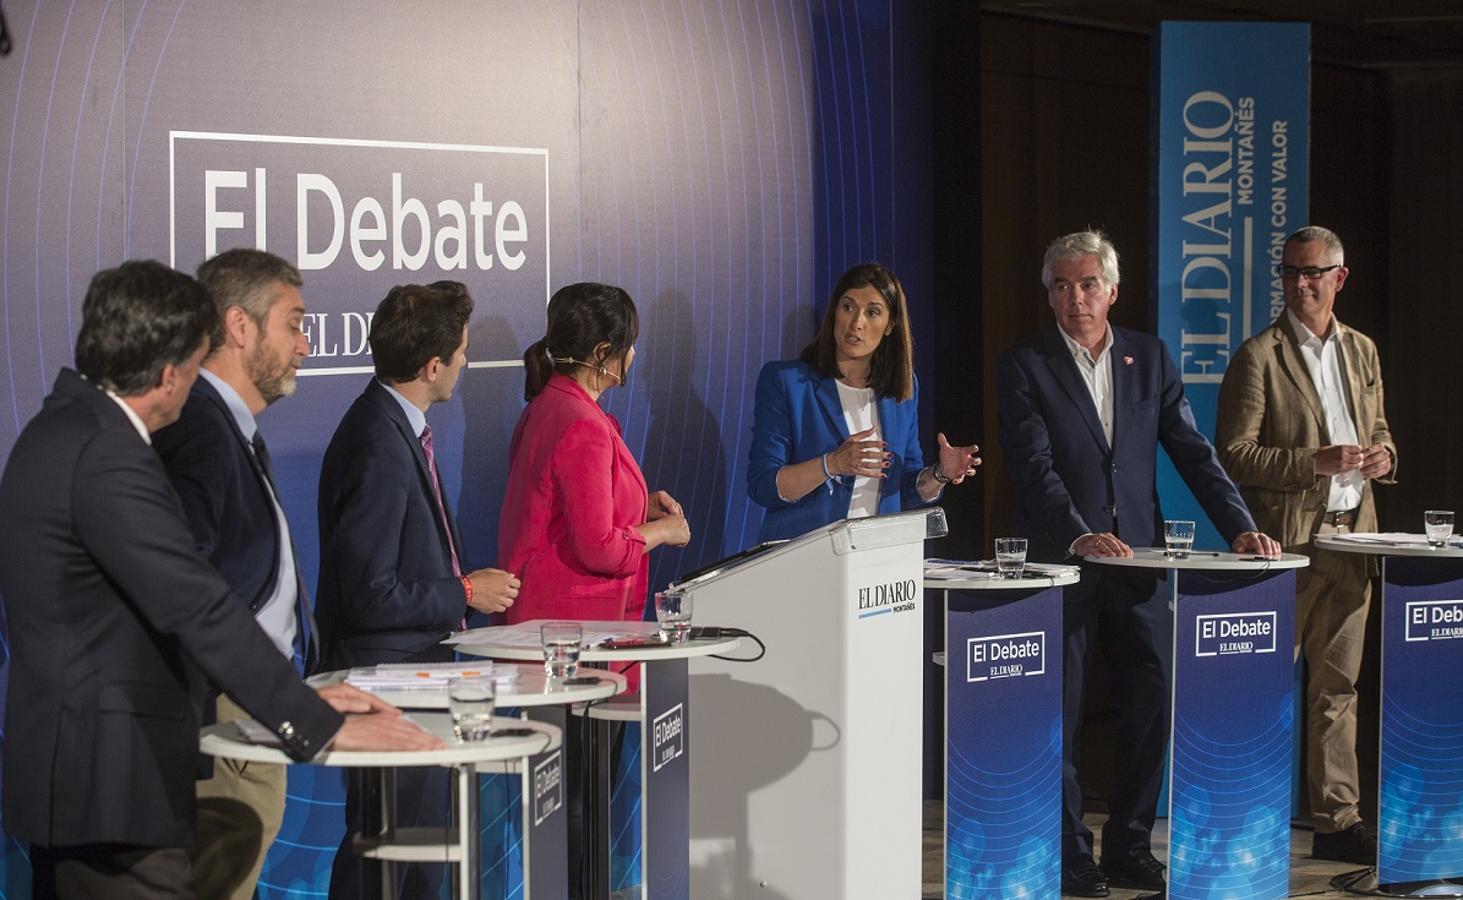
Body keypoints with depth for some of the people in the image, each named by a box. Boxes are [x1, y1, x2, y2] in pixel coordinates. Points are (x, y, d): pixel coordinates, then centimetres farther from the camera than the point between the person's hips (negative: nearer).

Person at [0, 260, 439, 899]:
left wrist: (300, 698, 12)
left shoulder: (64, 429, 13)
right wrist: (319, 724, -18)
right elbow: (197, 608, -23)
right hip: (110, 784, -11)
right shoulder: (104, 454, -20)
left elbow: (171, 596, 15)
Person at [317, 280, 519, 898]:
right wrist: (465, 592, -15)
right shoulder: (379, 448, -24)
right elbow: (368, 595, -24)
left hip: (415, 670, 10)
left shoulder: (397, 428, 7)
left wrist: (460, 583, 5)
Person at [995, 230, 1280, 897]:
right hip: (1061, 561, -4)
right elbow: (1034, 467, -13)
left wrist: (1240, 526, -7)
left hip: (1136, 558, 4)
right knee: (1059, 711, 1)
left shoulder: (1150, 358, 9)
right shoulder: (1023, 367, -3)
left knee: (1155, 701, 3)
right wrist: (1080, 537, -27)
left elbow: (1192, 452, 6)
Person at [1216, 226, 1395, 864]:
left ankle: (1338, 821, 14)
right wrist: (1317, 462, -19)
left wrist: (1382, 457, 0)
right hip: (1285, 542, -6)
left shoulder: (1361, 351, 14)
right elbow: (1235, 454, -10)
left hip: (1351, 537, 6)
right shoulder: (1259, 357, -5)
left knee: (1337, 687, 10)